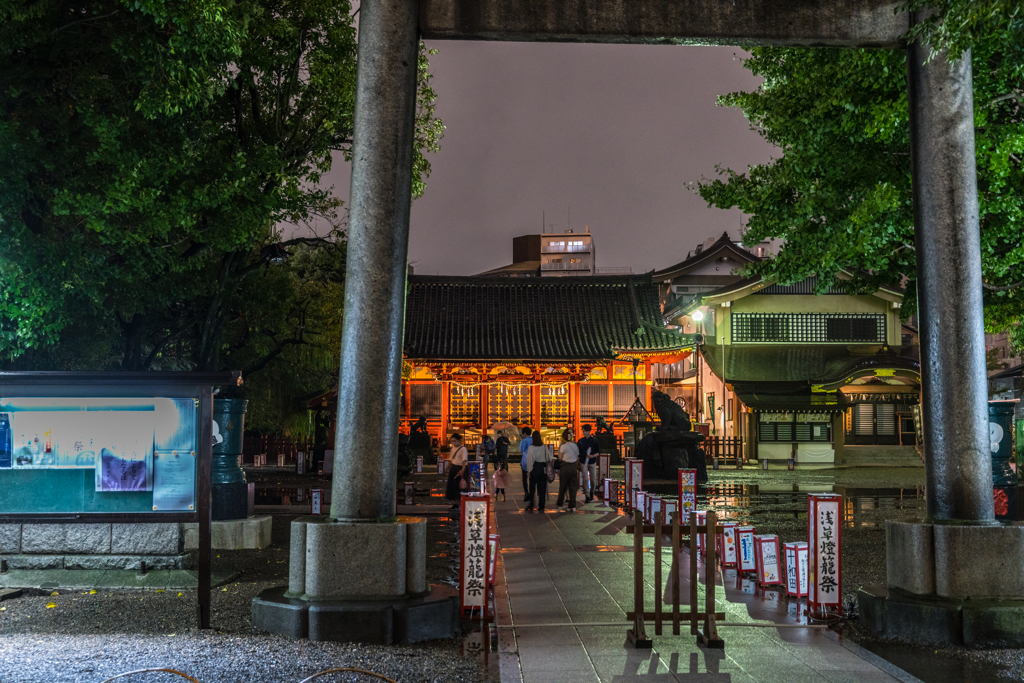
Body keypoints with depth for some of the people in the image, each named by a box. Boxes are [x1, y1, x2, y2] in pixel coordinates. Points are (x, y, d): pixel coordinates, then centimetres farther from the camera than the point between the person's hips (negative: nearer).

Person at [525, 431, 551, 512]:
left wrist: (529, 470, 0)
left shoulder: (531, 448, -11)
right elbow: (548, 458, -3)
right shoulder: (544, 447, -6)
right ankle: (541, 506, 8)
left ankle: (531, 505, 15)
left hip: (534, 468, -2)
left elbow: (529, 460, -7)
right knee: (542, 488, 8)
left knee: (532, 487, 12)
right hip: (543, 469, 2)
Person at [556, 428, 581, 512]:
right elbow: (577, 458, 11)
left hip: (565, 467, -5)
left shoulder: (563, 446, -11)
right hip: (574, 467, 5)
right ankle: (572, 506, 6)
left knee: (562, 487, 9)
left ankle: (559, 504, 23)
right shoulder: (575, 445, 7)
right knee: (573, 487, 7)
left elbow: (560, 458, -3)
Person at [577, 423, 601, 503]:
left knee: (593, 480, 5)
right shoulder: (580, 441, 4)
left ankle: (592, 492, 32)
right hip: (583, 463, 0)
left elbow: (598, 452, 1)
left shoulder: (594, 441, 0)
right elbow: (578, 453, 9)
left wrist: (592, 456, -19)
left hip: (592, 462, 0)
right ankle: (587, 496, -7)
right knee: (585, 479, -9)